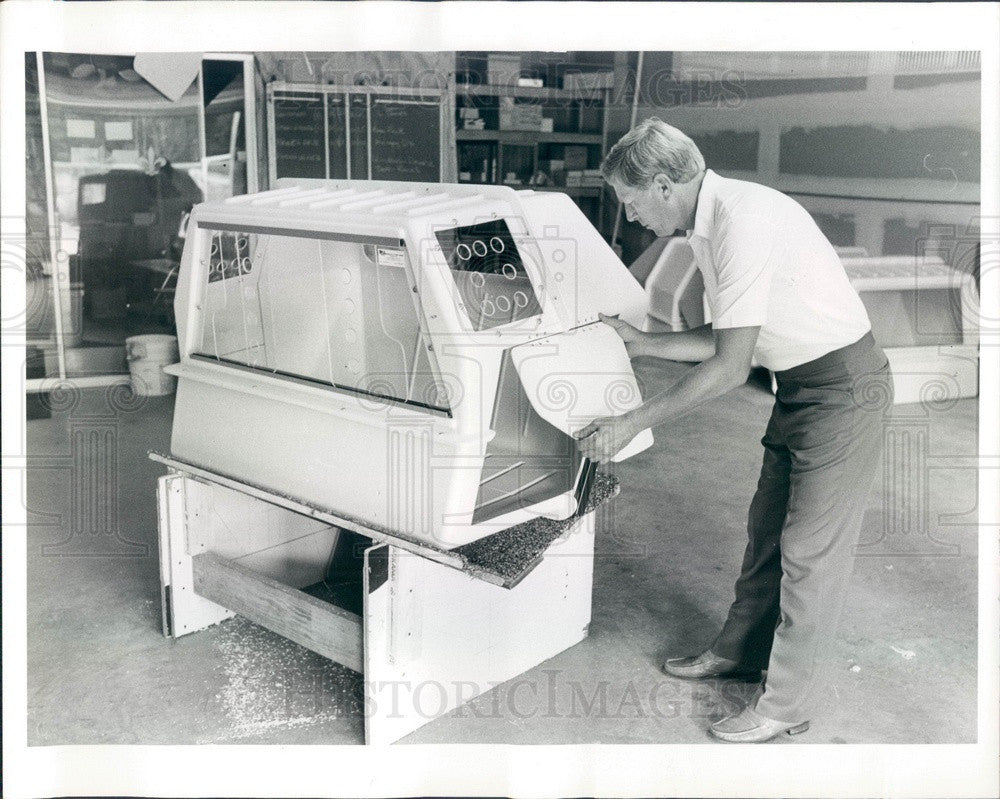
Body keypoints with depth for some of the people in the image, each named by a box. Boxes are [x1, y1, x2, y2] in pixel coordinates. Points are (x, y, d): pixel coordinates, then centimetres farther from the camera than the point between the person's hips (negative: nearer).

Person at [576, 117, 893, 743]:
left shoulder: (744, 222, -26)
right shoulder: (711, 223, 5)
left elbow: (730, 367, -26)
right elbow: (727, 338, 10)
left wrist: (631, 424, -21)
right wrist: (643, 343, 10)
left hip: (844, 389, -10)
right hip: (801, 383, 10)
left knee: (809, 550, 0)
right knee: (767, 528, 18)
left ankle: (787, 703, 15)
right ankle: (741, 650, 35)